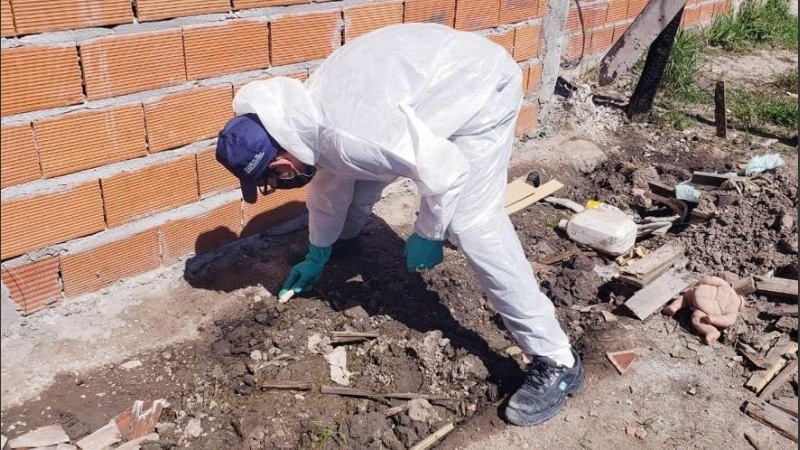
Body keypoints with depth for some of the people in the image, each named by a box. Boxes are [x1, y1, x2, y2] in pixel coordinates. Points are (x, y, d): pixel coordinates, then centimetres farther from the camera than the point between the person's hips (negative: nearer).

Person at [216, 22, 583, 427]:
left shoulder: (343, 135, -34)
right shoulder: (308, 115, -3)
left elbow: (445, 171, -31)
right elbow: (329, 180, 15)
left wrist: (426, 234, -14)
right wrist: (318, 255, 24)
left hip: (482, 89, -9)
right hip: (439, 77, 9)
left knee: (471, 225, -19)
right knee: (356, 172, 16)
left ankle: (556, 362, -10)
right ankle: (341, 237, 50)